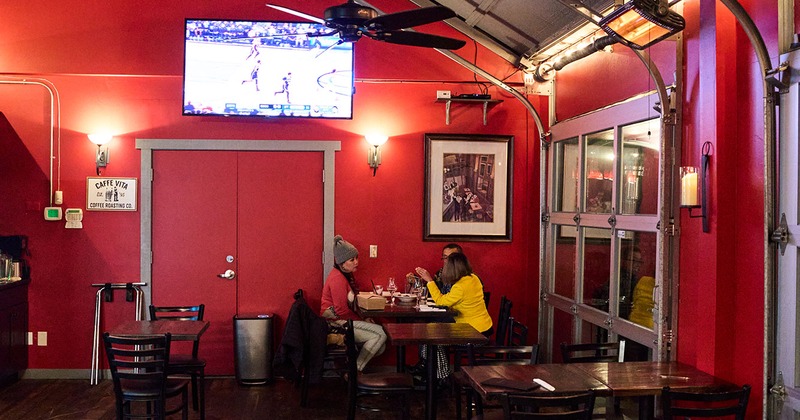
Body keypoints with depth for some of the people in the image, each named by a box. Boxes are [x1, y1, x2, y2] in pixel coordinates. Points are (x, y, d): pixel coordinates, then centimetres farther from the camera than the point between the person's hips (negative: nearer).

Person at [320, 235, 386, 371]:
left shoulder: (346, 275, 14)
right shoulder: (337, 279, -18)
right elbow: (341, 310, -20)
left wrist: (364, 319, 2)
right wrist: (362, 320, -10)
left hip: (344, 320, 10)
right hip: (336, 323, -10)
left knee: (380, 347, 3)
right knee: (381, 334, -17)